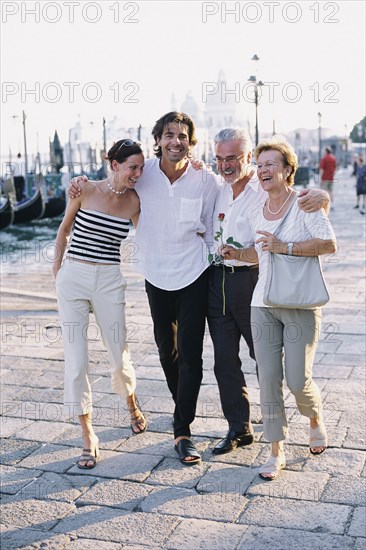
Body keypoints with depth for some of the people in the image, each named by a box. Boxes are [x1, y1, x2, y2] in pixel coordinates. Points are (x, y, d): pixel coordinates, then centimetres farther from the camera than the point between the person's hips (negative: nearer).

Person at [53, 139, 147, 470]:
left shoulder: (134, 202, 1)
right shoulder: (85, 190, -4)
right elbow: (64, 229, 9)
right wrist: (57, 267, 10)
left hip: (110, 281, 1)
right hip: (74, 278, -1)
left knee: (119, 355, 6)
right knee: (76, 360, -1)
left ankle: (132, 404, 39)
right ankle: (88, 435, 13)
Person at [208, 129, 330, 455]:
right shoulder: (216, 188, 10)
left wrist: (320, 196, -31)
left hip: (251, 280, -5)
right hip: (218, 279, 5)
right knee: (225, 360, 8)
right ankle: (239, 428, 21)